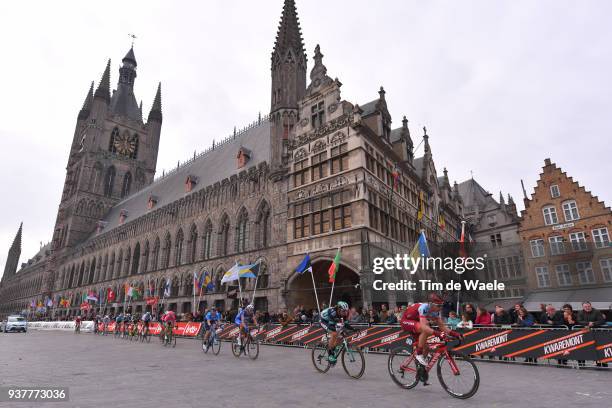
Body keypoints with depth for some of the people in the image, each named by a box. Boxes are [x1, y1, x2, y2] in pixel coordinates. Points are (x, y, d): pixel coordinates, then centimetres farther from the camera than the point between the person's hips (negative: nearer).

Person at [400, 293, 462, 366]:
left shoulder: (435, 311, -9)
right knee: (425, 330, -31)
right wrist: (437, 333, -56)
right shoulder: (424, 308, -33)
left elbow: (442, 325, -7)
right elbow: (423, 326, -45)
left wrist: (454, 333, -21)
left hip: (415, 321, 8)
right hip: (406, 321, -8)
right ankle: (419, 354, -18)